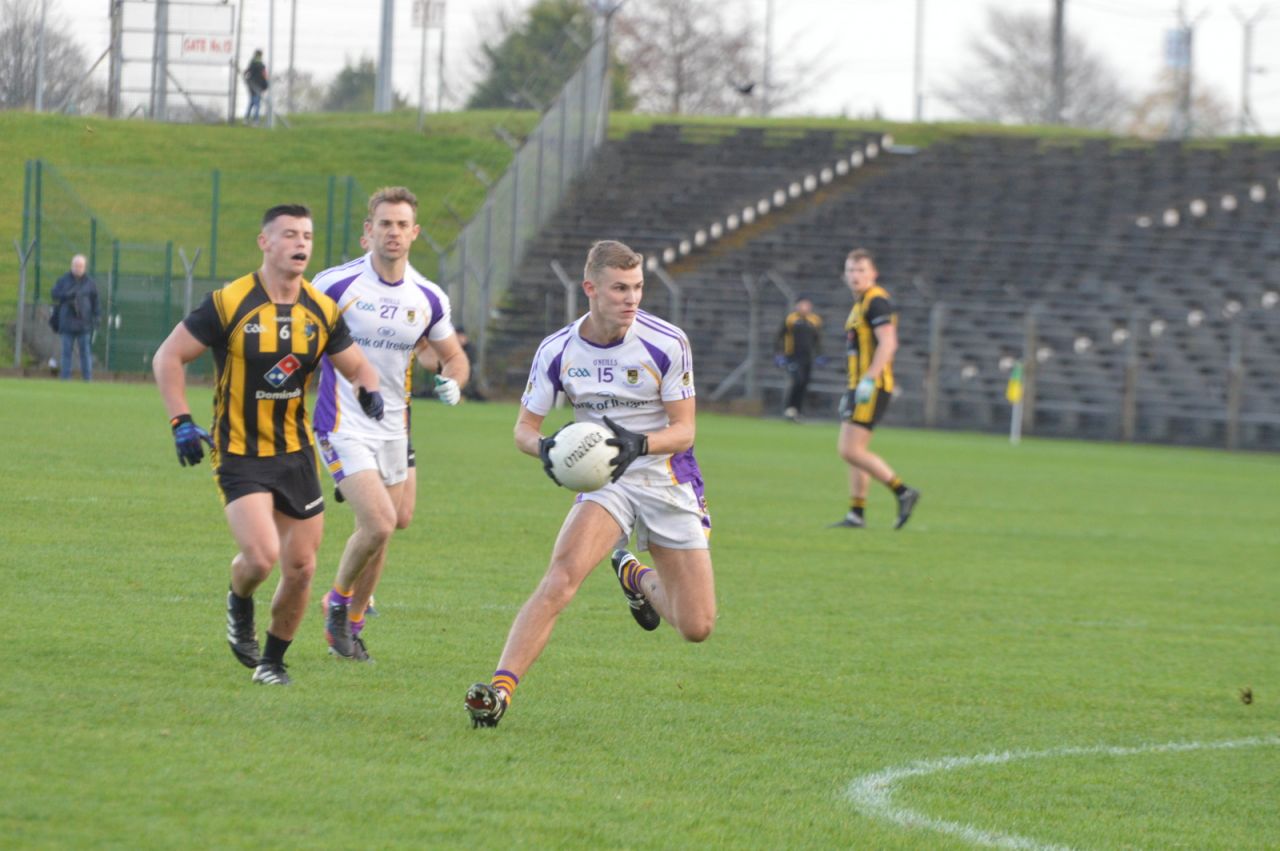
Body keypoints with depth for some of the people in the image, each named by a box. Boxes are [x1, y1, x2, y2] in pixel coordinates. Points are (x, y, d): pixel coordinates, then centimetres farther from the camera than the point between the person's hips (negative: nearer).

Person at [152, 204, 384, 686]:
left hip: (296, 453, 4)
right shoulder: (229, 303, -12)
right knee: (262, 556, -20)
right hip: (239, 455, -4)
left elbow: (356, 366, 13)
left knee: (300, 568, 2)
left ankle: (272, 660, 24)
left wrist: (369, 390, -11)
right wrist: (181, 422, -15)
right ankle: (239, 604, 15)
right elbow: (168, 357, -5)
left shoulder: (322, 311, 1)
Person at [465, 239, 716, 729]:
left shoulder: (666, 343, -13)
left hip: (668, 481, 0)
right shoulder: (557, 351, -7)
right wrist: (544, 447, -23)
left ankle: (638, 578, 35)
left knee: (697, 628, 2)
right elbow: (524, 427, 1)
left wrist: (639, 444, -30)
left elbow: (683, 430, -9)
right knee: (560, 579, -28)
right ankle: (500, 688, -32)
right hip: (604, 482, 0)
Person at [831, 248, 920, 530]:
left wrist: (868, 380, -27)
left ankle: (903, 492, -10)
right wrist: (852, 390, 25)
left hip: (872, 387, -10)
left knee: (851, 451, -14)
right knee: (853, 452, 10)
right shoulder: (860, 304, 19)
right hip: (858, 387, 10)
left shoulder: (876, 301, -12)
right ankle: (857, 514, 12)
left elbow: (888, 344, -22)